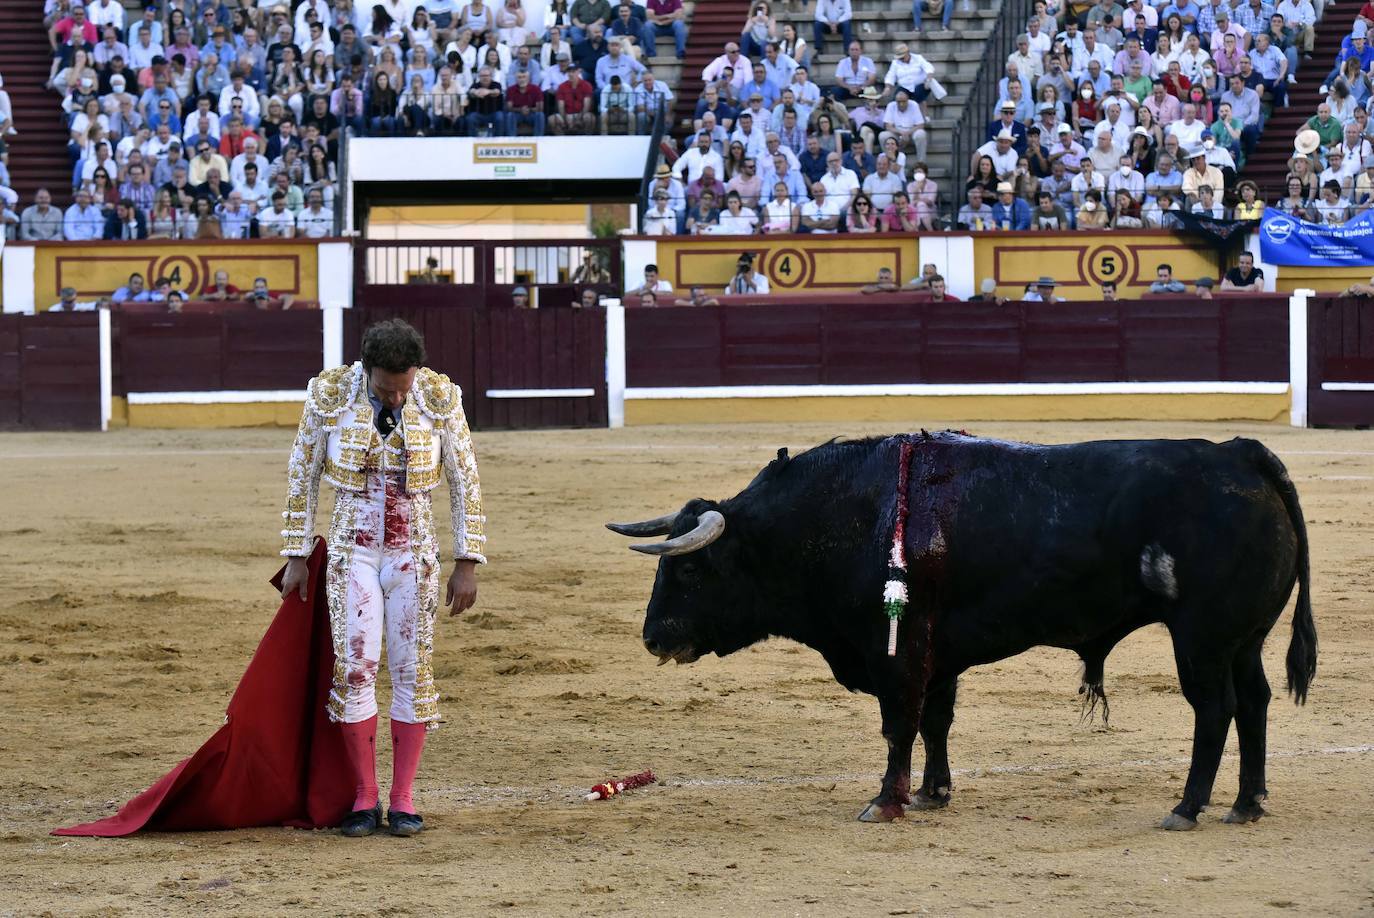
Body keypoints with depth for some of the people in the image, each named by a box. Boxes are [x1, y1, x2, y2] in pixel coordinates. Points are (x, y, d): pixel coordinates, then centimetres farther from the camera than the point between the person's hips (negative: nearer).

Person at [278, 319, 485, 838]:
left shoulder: (439, 398, -9)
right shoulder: (329, 396, -10)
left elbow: (464, 480, 0)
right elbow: (302, 475, 1)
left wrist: (467, 563, -1)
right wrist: (297, 557, 3)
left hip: (413, 553, 1)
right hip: (352, 552, -1)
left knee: (412, 671, 1)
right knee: (354, 668, -8)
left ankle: (403, 800, 8)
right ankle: (364, 799, 1)